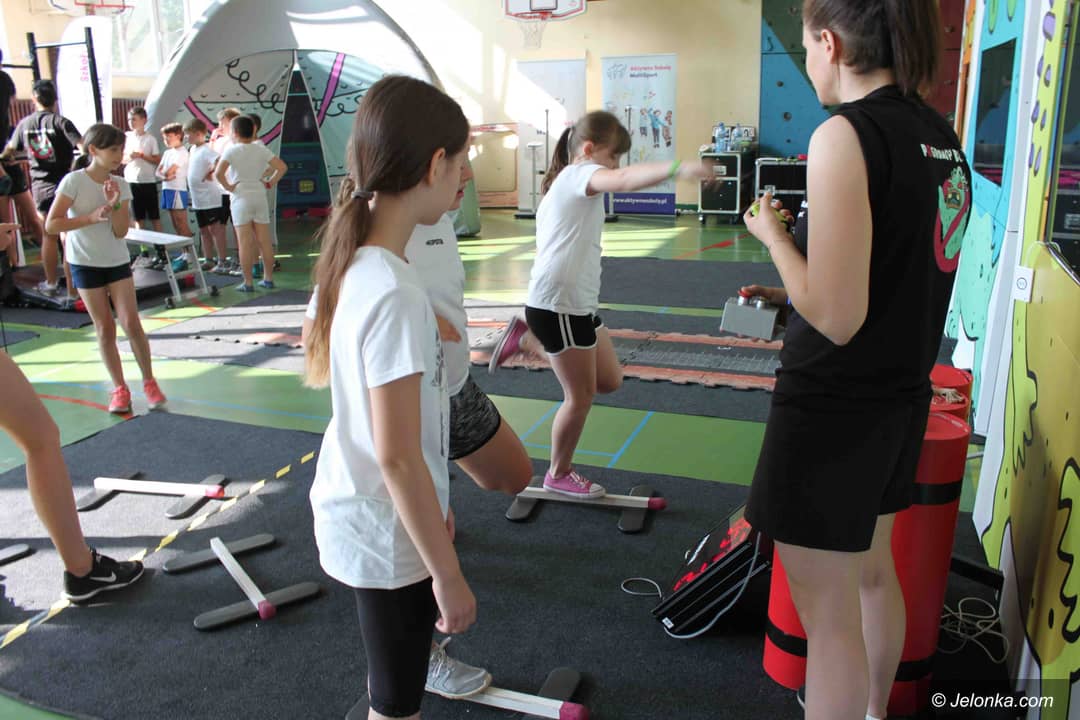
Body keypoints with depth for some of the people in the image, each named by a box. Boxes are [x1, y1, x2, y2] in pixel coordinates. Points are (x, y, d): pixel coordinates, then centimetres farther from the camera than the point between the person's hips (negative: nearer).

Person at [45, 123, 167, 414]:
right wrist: (91, 217, -22)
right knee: (105, 329, 2)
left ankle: (149, 382, 5)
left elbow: (121, 232, -6)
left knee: (131, 323, -7)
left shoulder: (120, 185, -1)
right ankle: (119, 388, 12)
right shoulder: (74, 181, -12)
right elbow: (51, 224, -16)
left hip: (117, 262, 2)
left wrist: (114, 204, -20)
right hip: (85, 264, -2)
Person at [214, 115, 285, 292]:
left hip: (241, 198, -4)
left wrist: (228, 186, -5)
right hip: (260, 197, 4)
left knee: (245, 243, -2)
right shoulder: (261, 149, 4)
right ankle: (268, 279, 14)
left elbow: (218, 173, -18)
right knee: (264, 241, 8)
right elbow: (282, 167, 0)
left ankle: (248, 282, 0)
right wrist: (271, 183, 5)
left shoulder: (231, 150, -7)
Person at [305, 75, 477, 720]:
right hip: (390, 536, -8)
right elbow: (398, 456, -26)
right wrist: (448, 575, -16)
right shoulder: (394, 294, -28)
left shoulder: (355, 263, -1)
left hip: (359, 516, 8)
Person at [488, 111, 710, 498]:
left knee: (610, 380, 15)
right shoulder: (579, 173, -12)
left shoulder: (568, 182, 20)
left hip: (578, 302, 10)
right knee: (581, 395, 2)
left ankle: (526, 339, 20)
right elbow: (624, 181, -35)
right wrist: (677, 169, -48)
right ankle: (559, 475, 22)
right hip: (557, 305, -10)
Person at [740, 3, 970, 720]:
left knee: (828, 614, 5)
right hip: (904, 395, 9)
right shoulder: (942, 136, 6)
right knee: (873, 570, 26)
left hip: (834, 408, -9)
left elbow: (838, 319, -23)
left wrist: (773, 235, -10)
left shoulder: (847, 134, -20)